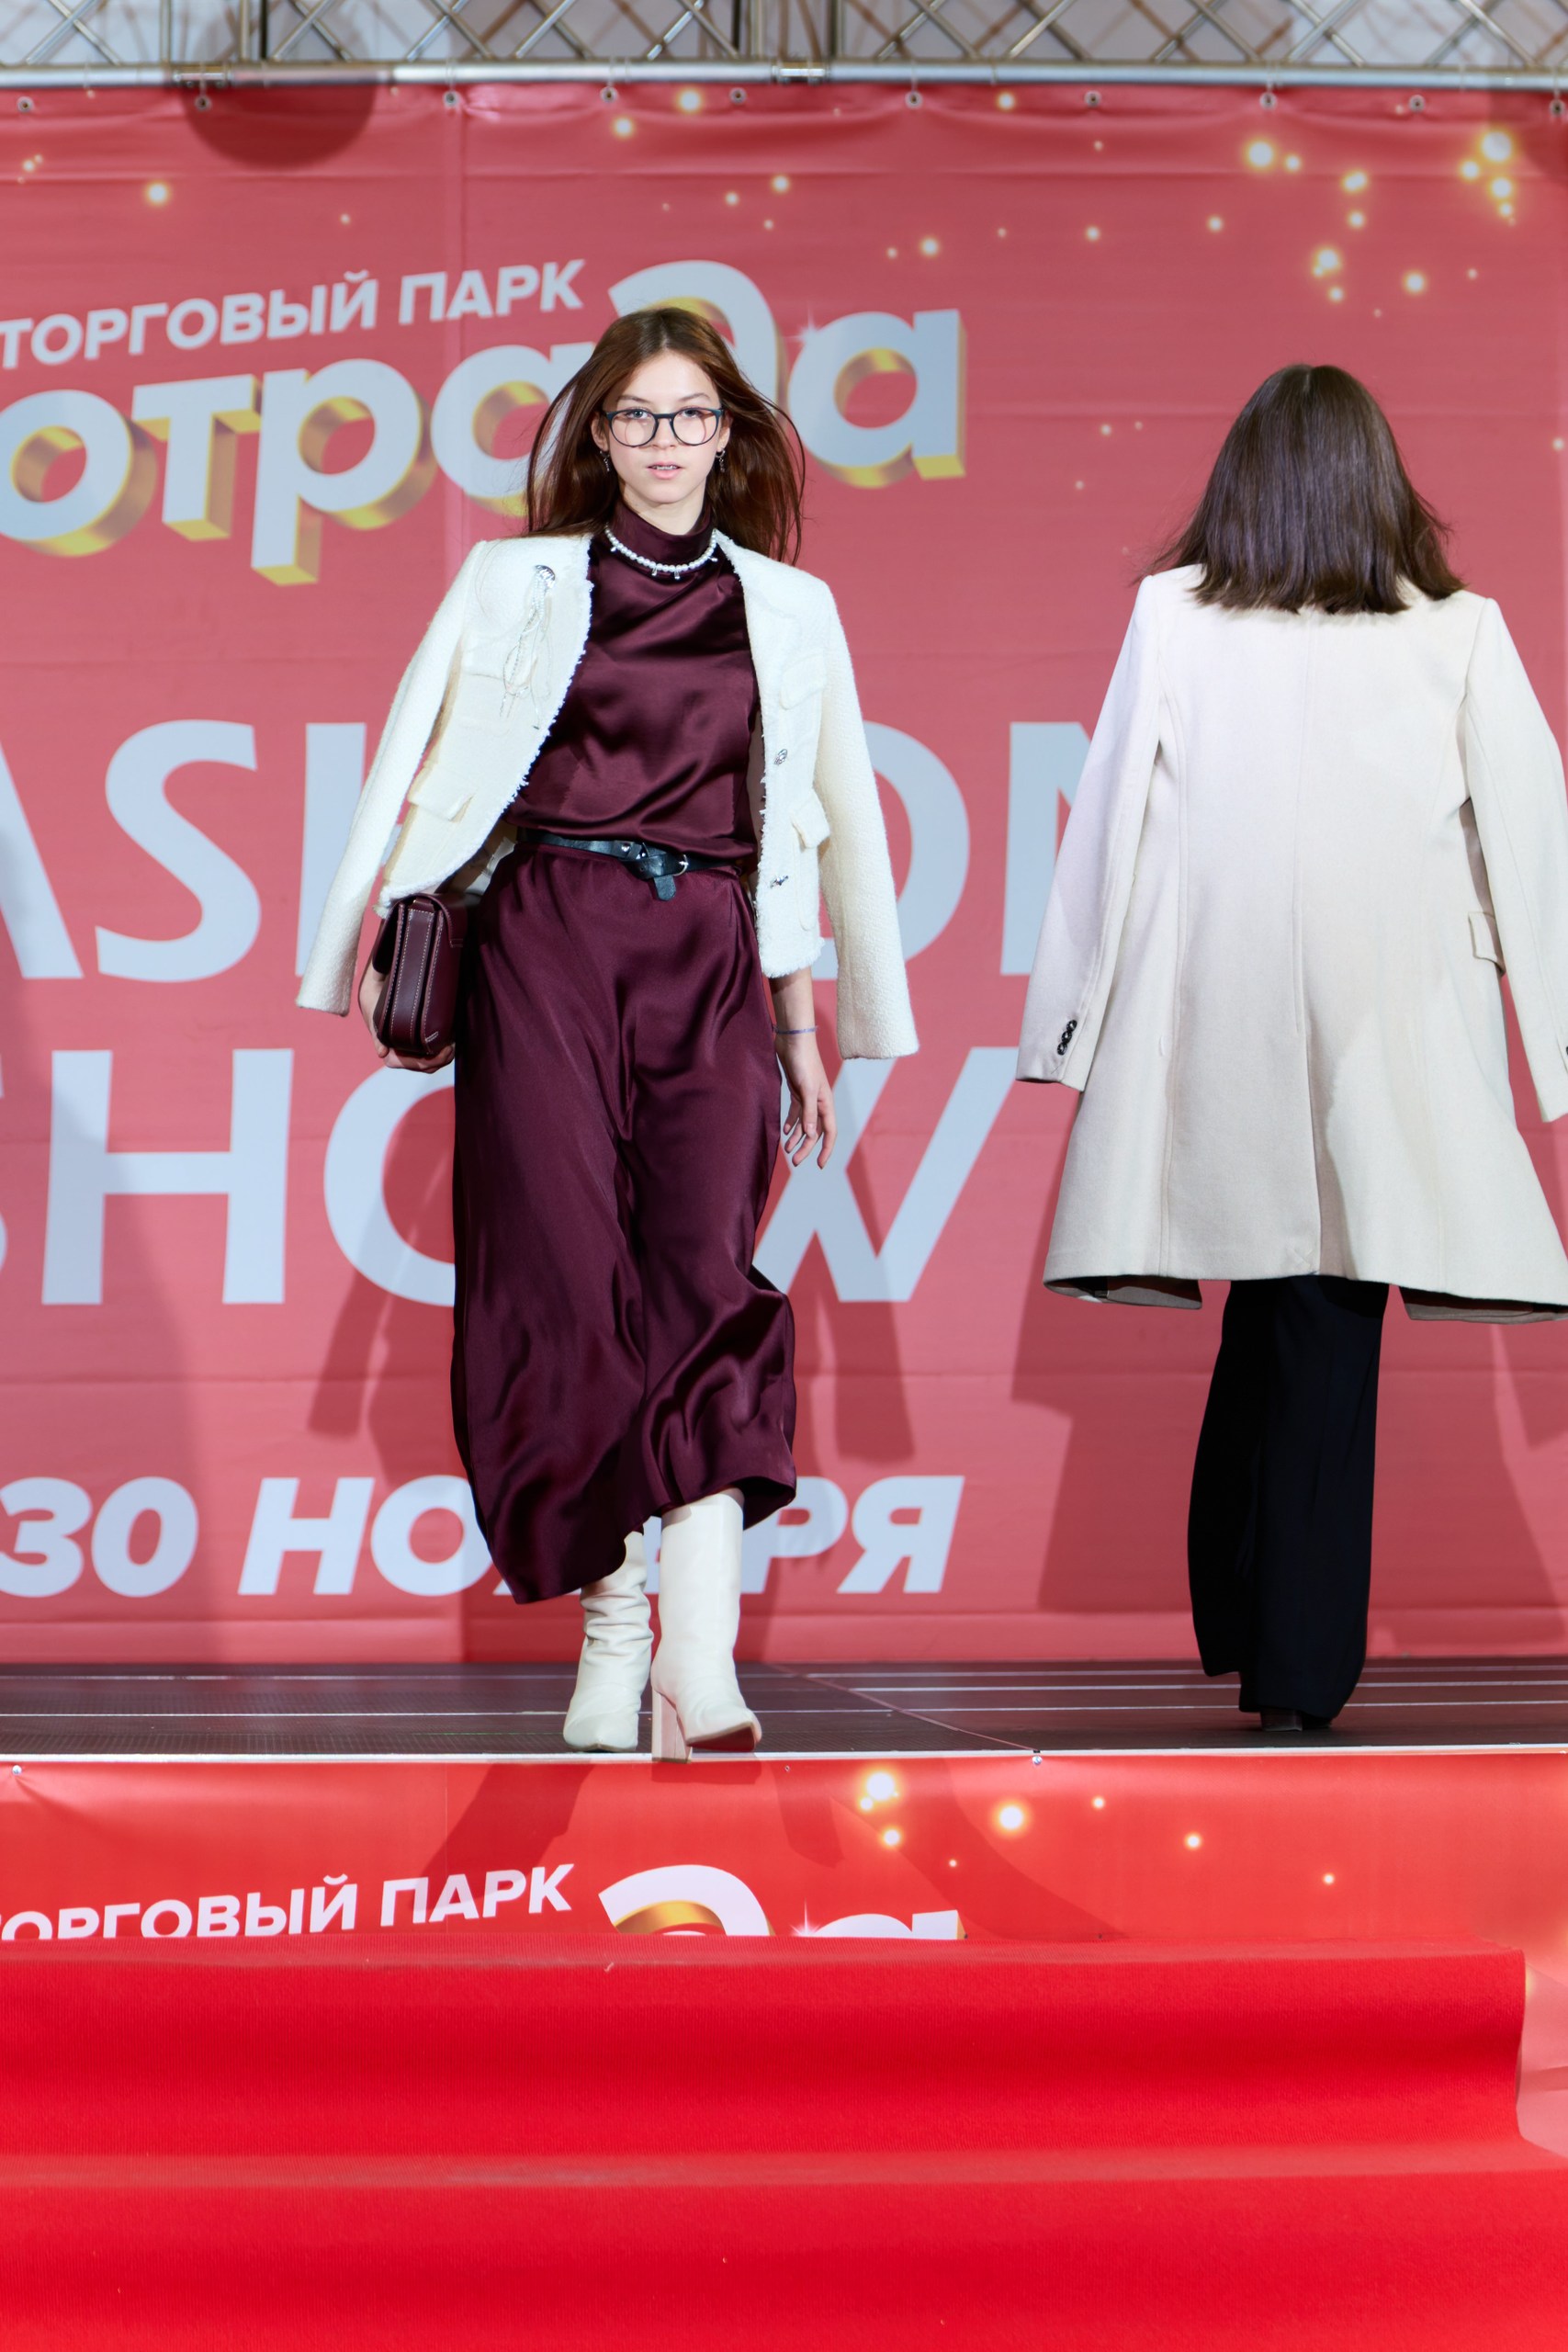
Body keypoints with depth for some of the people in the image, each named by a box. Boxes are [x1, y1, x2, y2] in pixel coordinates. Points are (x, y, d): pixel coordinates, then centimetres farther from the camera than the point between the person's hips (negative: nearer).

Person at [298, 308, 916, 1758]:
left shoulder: (791, 607, 16)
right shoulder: (514, 581, 14)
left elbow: (823, 822, 16)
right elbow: (420, 764, 12)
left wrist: (805, 1026, 13)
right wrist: (387, 939, 2)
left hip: (712, 961, 1)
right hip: (545, 945, 0)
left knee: (706, 1281, -13)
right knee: (570, 1281, -8)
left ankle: (699, 1671, -19)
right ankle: (610, 1627, 3)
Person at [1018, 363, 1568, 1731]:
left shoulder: (1173, 616, 3)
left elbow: (1116, 814, 3)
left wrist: (1070, 1021, 8)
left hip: (1219, 1024, 1)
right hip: (1388, 1035, -1)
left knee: (1266, 1318, 16)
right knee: (1327, 1337, 2)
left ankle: (1235, 1617, 24)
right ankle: (1296, 1667, 5)